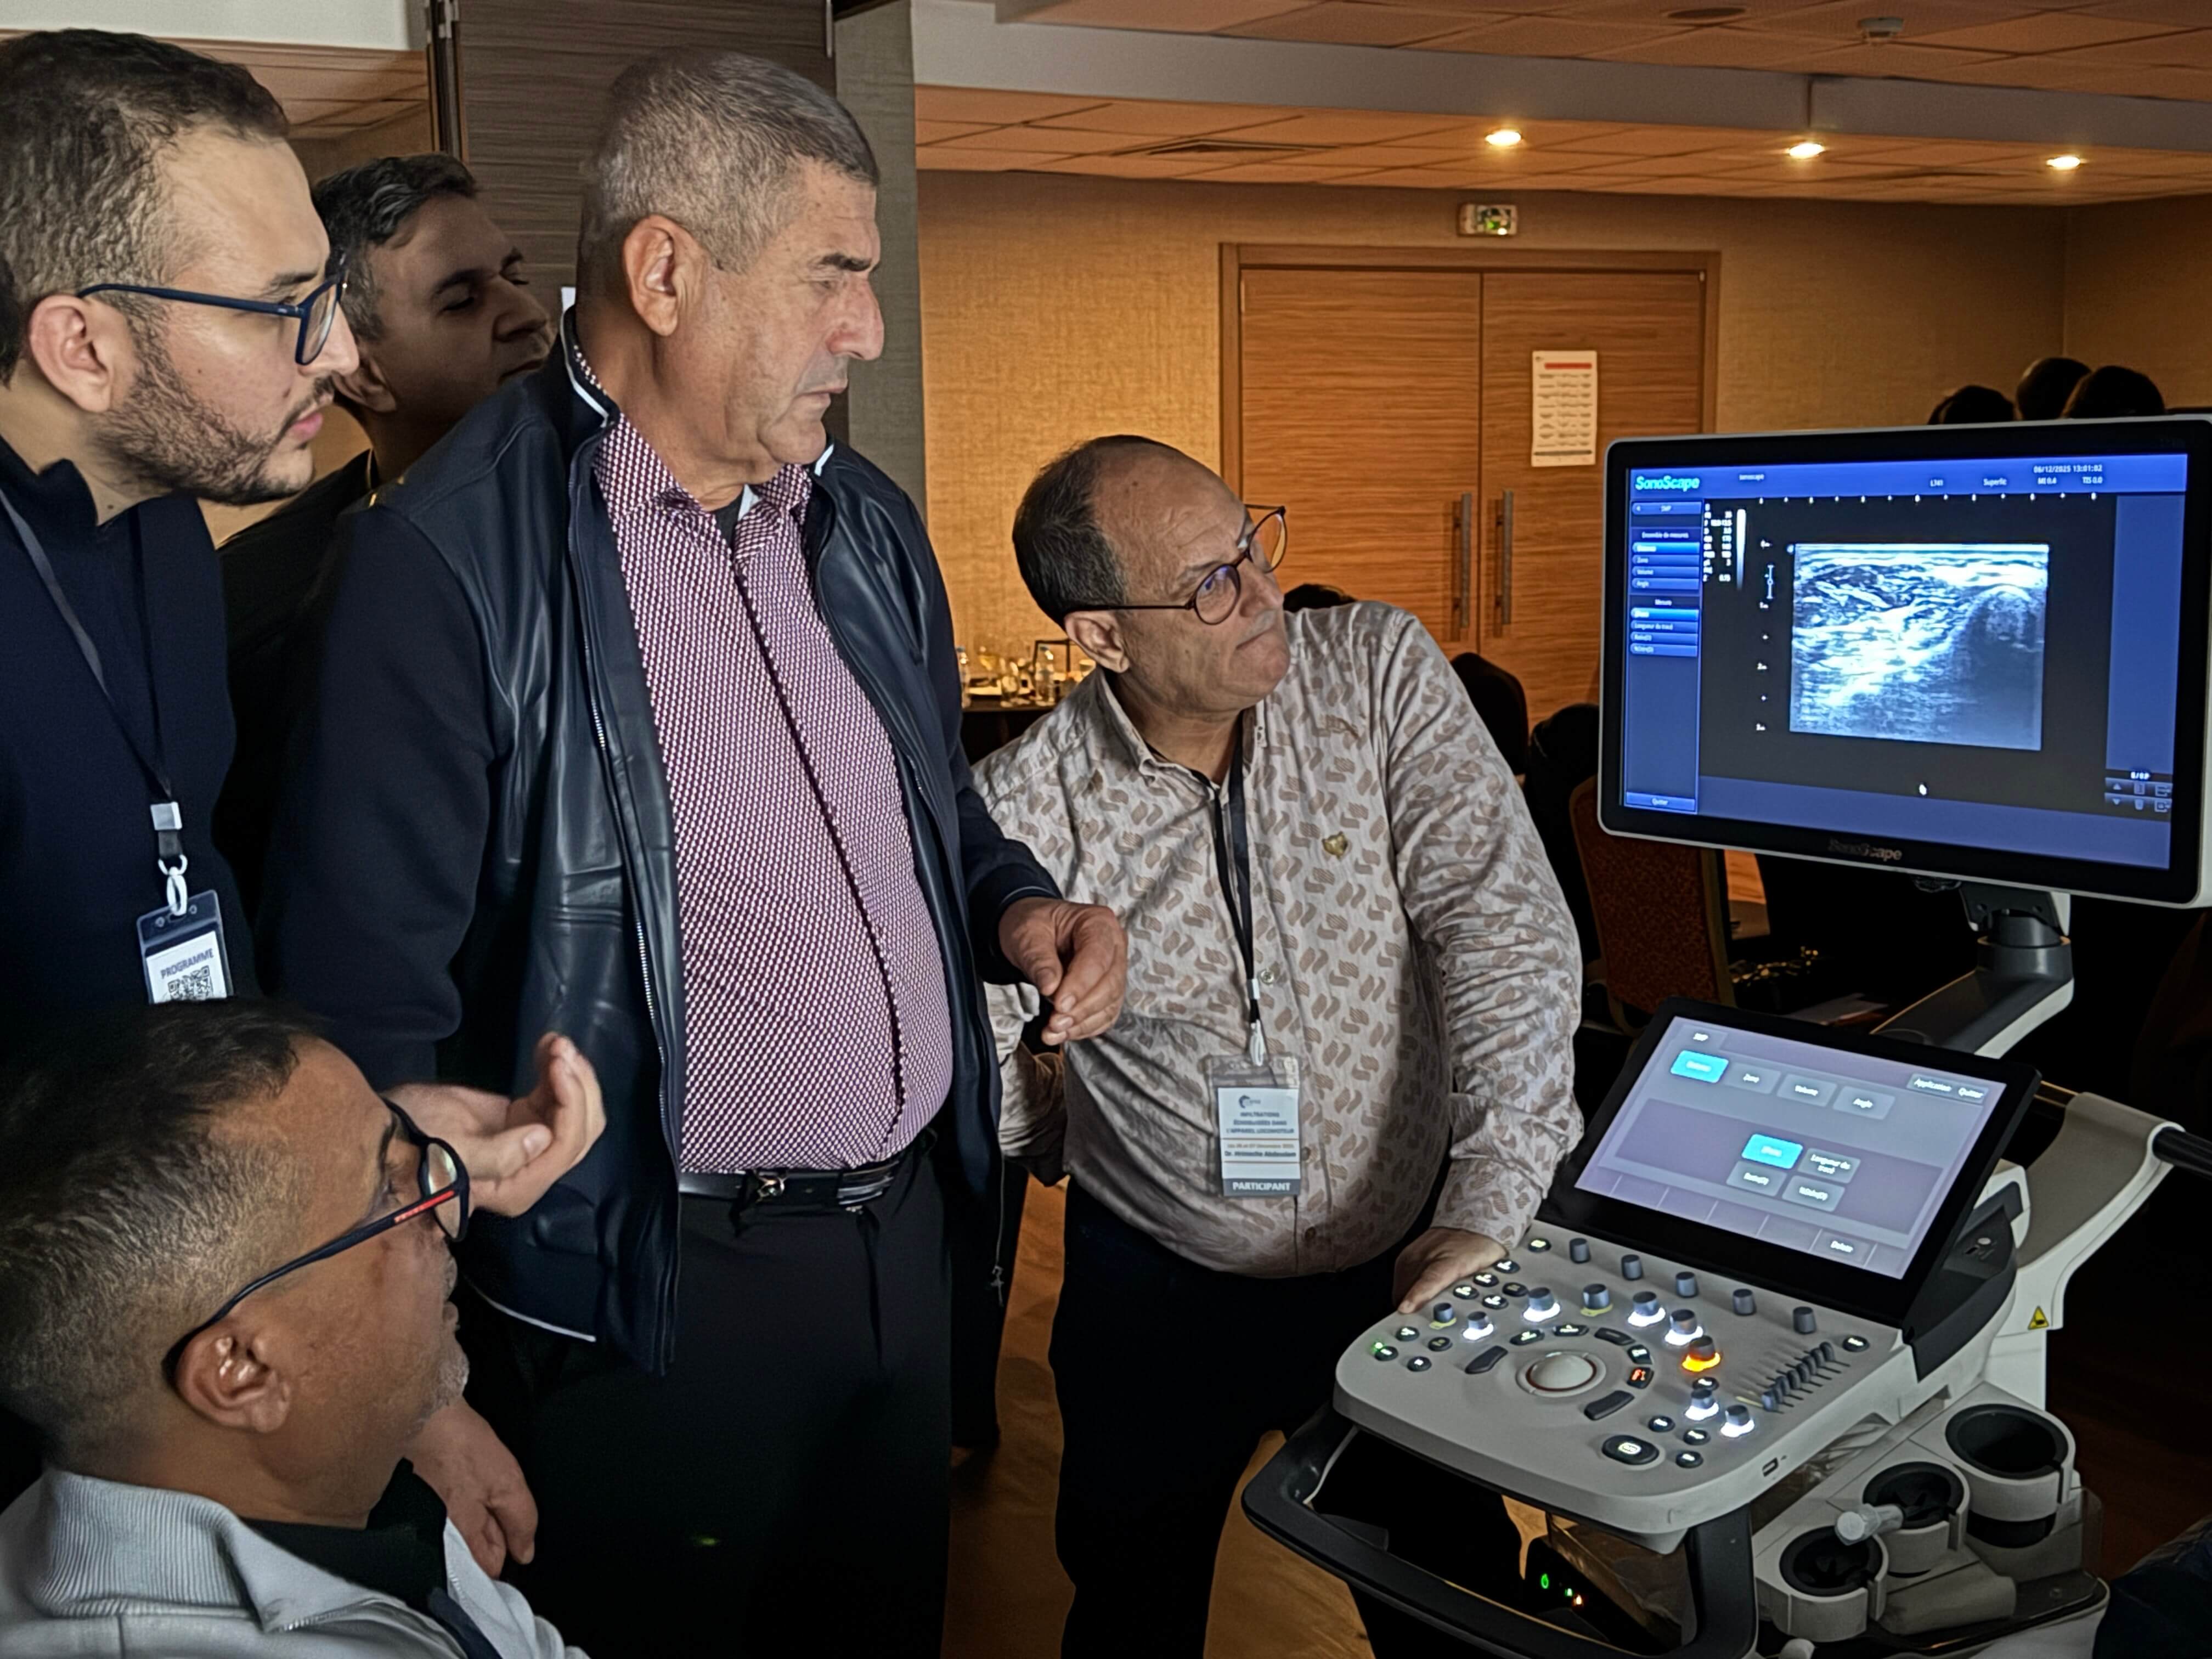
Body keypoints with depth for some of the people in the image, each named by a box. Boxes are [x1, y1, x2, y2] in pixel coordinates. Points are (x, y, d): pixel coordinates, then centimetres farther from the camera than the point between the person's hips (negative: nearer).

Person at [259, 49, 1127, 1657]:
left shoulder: (867, 524, 6)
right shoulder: (452, 558, -18)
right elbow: (369, 995, -18)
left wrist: (1017, 905, -2)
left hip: (910, 1225, 7)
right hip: (655, 1289, -6)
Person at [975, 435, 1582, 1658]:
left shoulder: (1378, 672, -13)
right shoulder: (1022, 812, -17)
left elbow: (1503, 921, -19)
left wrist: (1488, 1205, -25)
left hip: (1414, 1258, 1)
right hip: (1160, 1286, 0)